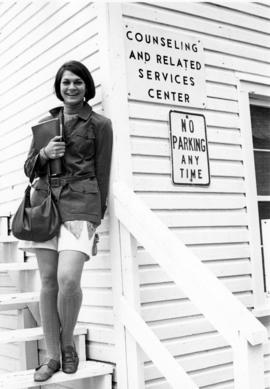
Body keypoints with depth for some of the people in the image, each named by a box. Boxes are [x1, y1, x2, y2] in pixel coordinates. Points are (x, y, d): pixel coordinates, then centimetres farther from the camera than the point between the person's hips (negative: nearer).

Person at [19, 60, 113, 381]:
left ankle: (68, 343, 8)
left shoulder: (100, 124, 7)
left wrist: (97, 216, 2)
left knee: (68, 279, -19)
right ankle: (52, 355, 13)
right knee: (48, 280, 2)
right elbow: (29, 168, 20)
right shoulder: (45, 123, 18)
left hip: (79, 204, -4)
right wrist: (44, 154, -2)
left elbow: (102, 173, 6)